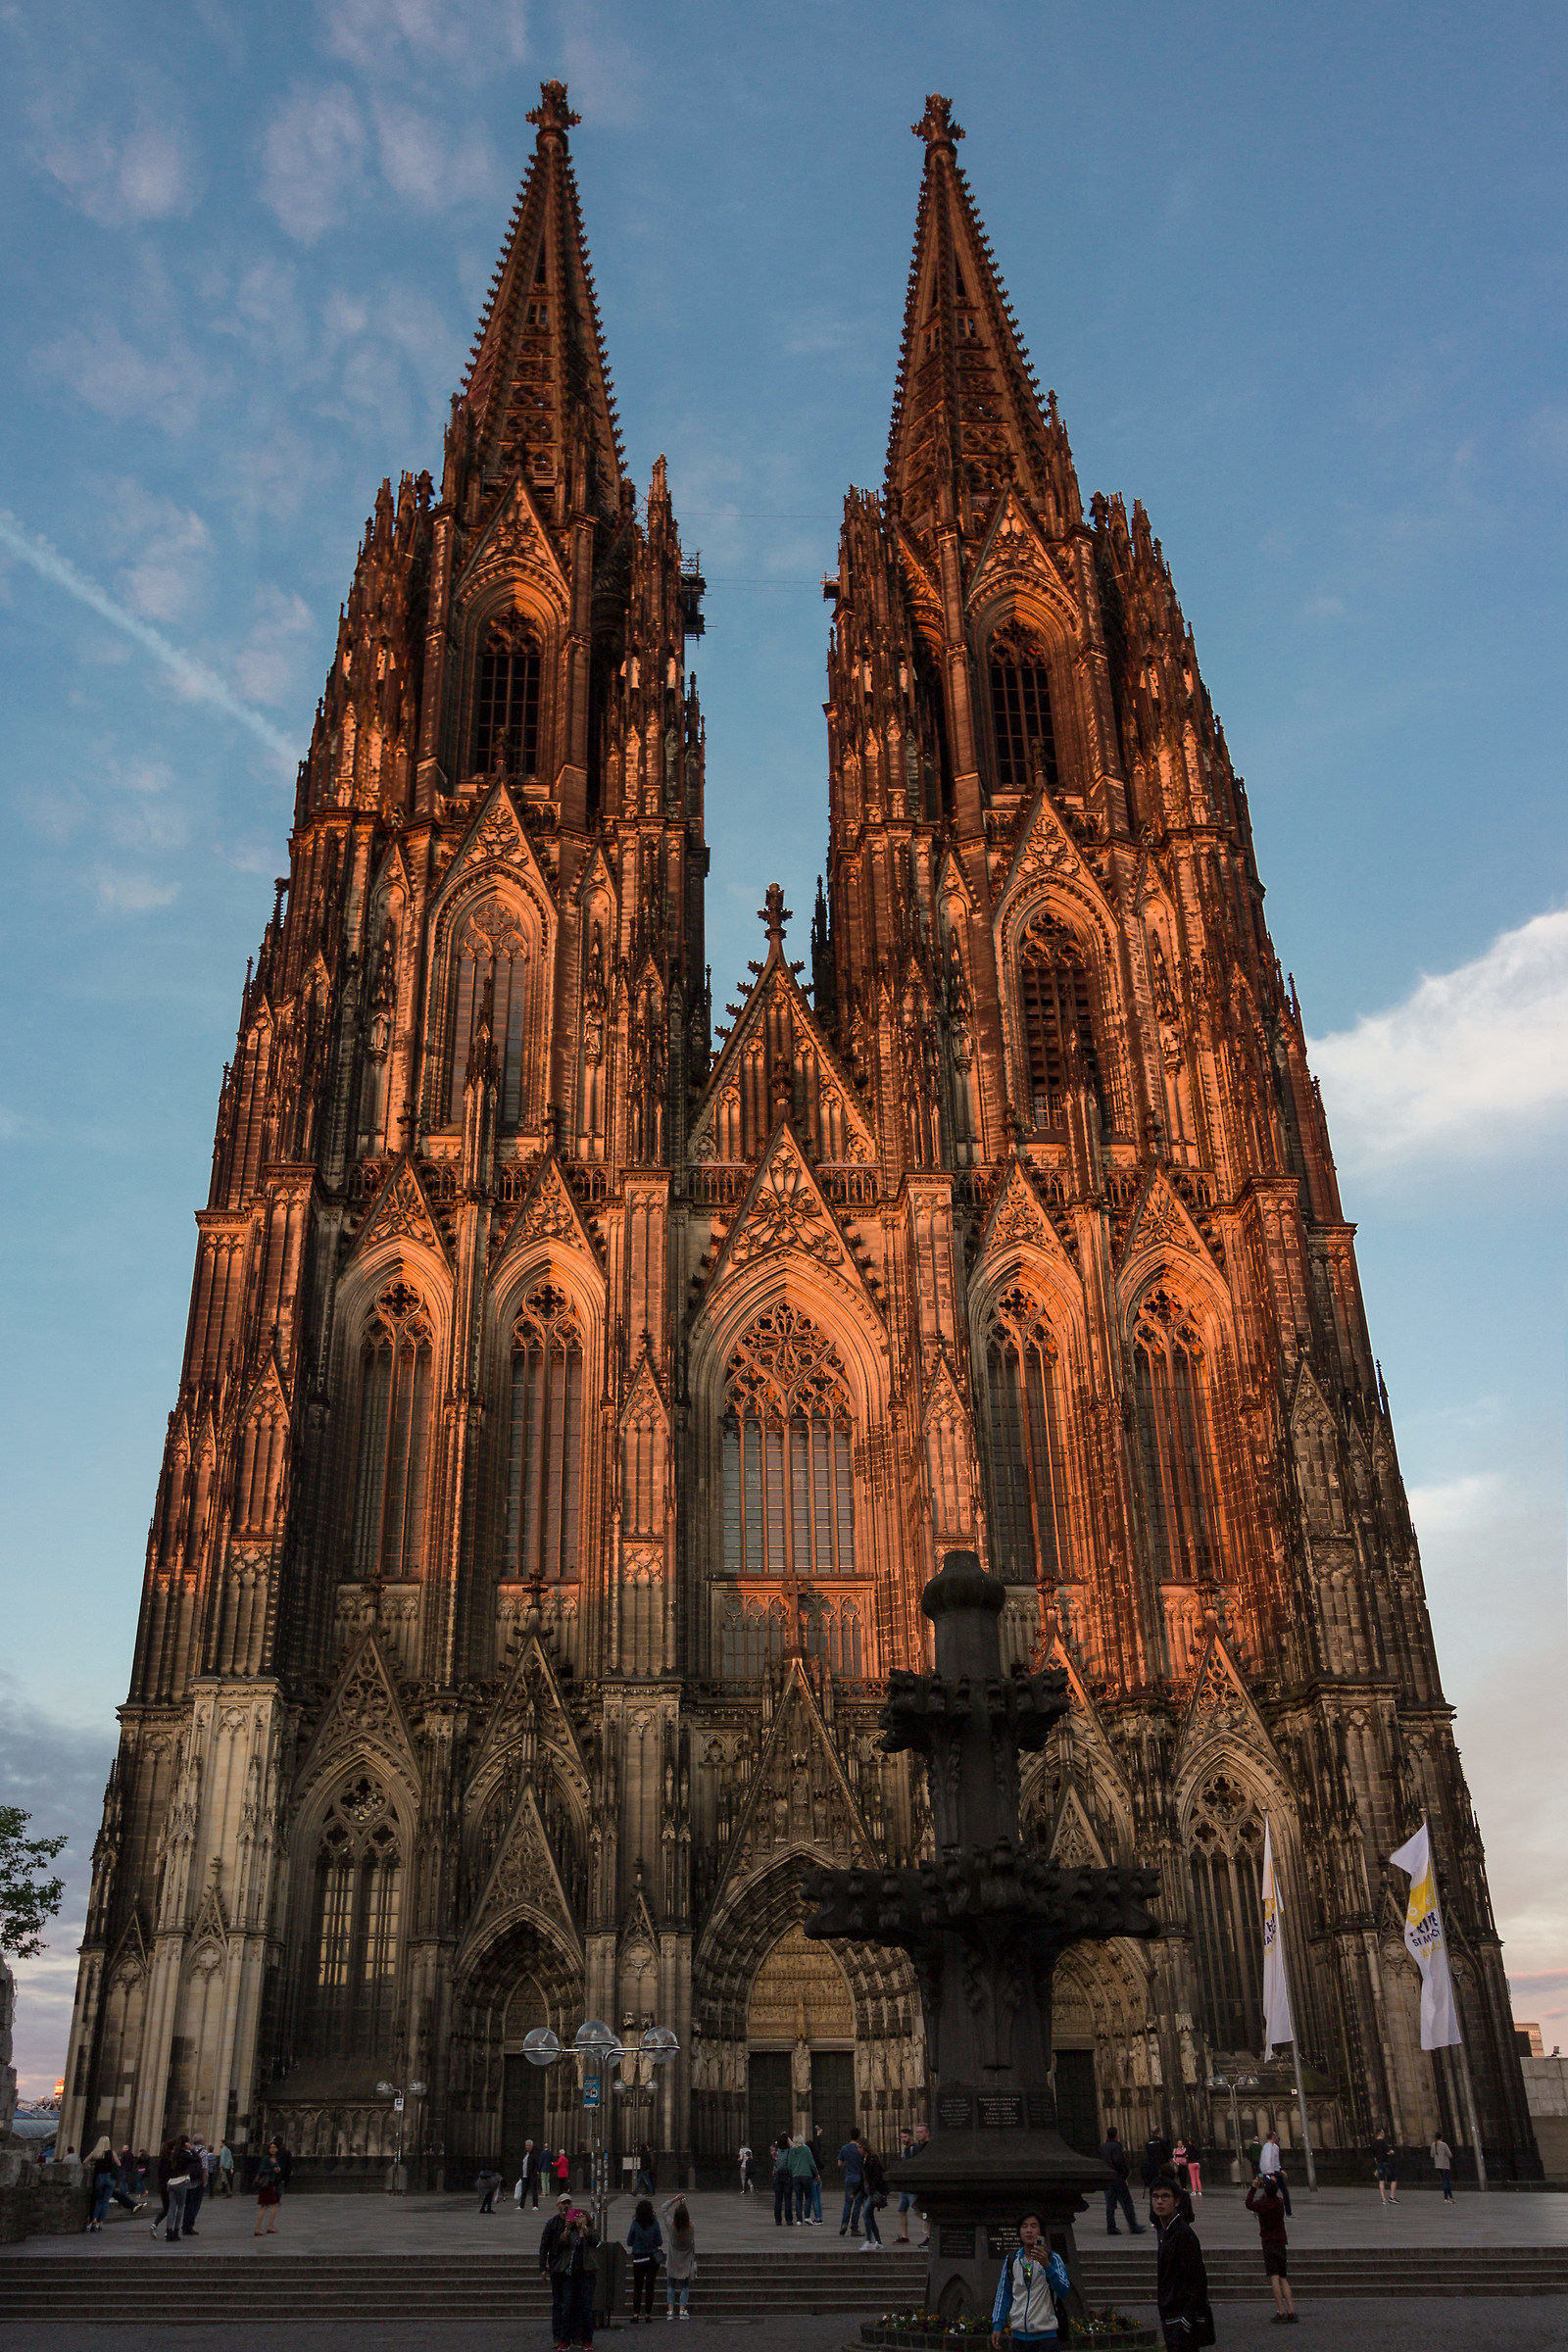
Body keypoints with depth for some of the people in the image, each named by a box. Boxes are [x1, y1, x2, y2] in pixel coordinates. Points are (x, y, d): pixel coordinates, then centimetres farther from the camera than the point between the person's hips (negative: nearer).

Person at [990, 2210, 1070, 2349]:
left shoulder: (1053, 2259, 0)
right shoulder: (1011, 2260, 9)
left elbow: (1063, 2293, -12)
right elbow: (1003, 2295, 12)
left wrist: (1047, 2265, -24)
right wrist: (997, 2325, 4)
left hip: (1045, 2336, -3)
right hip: (1019, 2335, 3)